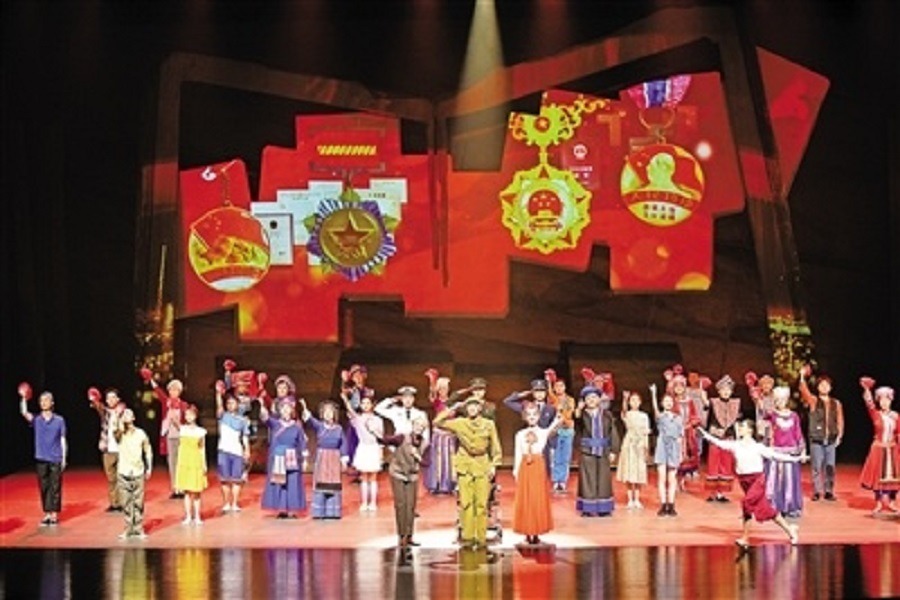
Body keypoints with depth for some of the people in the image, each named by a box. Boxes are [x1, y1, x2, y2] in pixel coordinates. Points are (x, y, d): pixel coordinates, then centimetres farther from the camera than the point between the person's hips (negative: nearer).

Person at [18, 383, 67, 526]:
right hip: (41, 459, 2)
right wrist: (23, 398, -23)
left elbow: (63, 440, 4)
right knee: (44, 488, 5)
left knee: (55, 488, 0)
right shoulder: (36, 420, 4)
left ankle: (54, 514, 6)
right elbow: (24, 413, -13)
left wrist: (64, 458, 1)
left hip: (56, 459, -1)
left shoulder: (59, 420, 2)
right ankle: (47, 514, 12)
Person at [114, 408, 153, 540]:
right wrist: (120, 423, -19)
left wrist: (149, 468, 7)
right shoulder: (120, 434, 0)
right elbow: (117, 433, -26)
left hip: (138, 472, 0)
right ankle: (128, 529, 11)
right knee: (126, 503, 2)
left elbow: (148, 451, 10)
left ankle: (138, 529, 9)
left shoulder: (141, 433, 2)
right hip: (123, 473, 0)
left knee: (138, 503, 1)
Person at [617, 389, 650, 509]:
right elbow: (624, 409, -26)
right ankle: (630, 499, 6)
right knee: (629, 472, -3)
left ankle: (637, 499, 11)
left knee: (639, 472, 1)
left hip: (640, 445, 2)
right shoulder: (626, 414, -1)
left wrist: (646, 448, 2)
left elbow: (646, 433, 8)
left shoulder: (644, 416, 8)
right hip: (629, 444, -2)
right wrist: (625, 398, -46)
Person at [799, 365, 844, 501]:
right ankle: (816, 492, 5)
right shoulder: (813, 401, 2)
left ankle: (829, 491, 11)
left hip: (831, 440, 2)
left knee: (830, 467, 3)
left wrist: (839, 436, 4)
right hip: (816, 440, -2)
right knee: (817, 467, -1)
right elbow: (804, 391, -17)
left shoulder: (836, 403, 10)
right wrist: (802, 377, -31)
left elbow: (840, 421, 13)